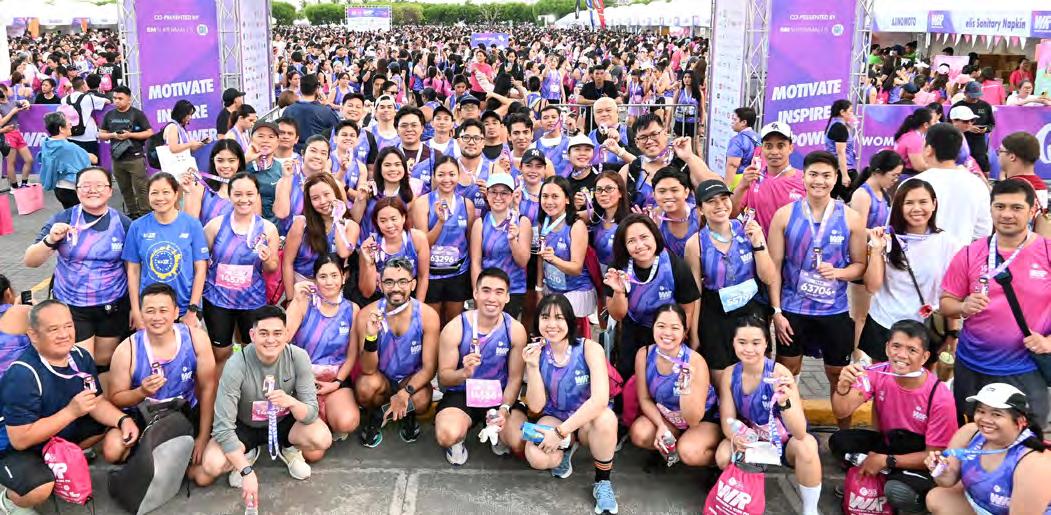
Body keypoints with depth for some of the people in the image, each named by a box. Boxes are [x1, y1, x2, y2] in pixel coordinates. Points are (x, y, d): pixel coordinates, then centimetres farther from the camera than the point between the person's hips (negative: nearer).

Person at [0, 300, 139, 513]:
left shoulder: (80, 356, -9)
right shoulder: (22, 375, -31)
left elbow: (97, 402, 1)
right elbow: (20, 439, -31)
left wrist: (122, 420, -20)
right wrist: (71, 411, -32)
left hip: (58, 434, 7)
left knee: (111, 425, 1)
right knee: (40, 489, -32)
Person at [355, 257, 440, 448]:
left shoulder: (427, 316, -17)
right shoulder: (367, 315, -18)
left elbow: (429, 367, -14)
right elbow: (368, 370, -21)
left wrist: (405, 393, -30)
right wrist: (371, 337, -39)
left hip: (411, 379, 0)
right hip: (381, 378, 0)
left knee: (422, 400, -31)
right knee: (366, 387, -32)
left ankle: (385, 413, 5)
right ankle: (372, 417, 4)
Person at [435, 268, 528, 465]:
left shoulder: (515, 330, -9)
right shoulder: (455, 329, -13)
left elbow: (515, 378, -3)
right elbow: (443, 378, -8)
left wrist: (504, 409, -19)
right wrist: (464, 373, -30)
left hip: (501, 396, 2)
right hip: (462, 395, -2)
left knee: (522, 446, -21)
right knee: (448, 437, -32)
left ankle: (497, 433, 16)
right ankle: (458, 440, 8)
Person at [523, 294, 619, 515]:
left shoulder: (590, 348, -19)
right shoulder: (537, 352, -9)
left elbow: (600, 399, -31)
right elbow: (536, 406, -12)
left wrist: (561, 432, -32)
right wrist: (532, 366, -26)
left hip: (587, 419, -2)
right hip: (554, 418, 2)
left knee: (606, 418, -38)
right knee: (537, 458, -29)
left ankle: (603, 482, -12)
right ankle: (566, 448, 9)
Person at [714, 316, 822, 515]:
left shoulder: (779, 373, -25)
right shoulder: (730, 375, -12)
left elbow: (799, 433, -32)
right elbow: (727, 419, -9)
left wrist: (784, 402, -52)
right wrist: (735, 436, -33)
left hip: (785, 442, -3)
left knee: (806, 445, -35)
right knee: (723, 456, -27)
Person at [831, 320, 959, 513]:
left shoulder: (940, 398, -25)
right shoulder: (878, 373, -15)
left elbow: (934, 455, -17)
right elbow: (842, 412, -18)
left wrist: (885, 461, -21)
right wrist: (843, 387, -40)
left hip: (923, 463, -4)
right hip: (887, 443, 4)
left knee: (897, 492, -33)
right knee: (839, 441, -18)